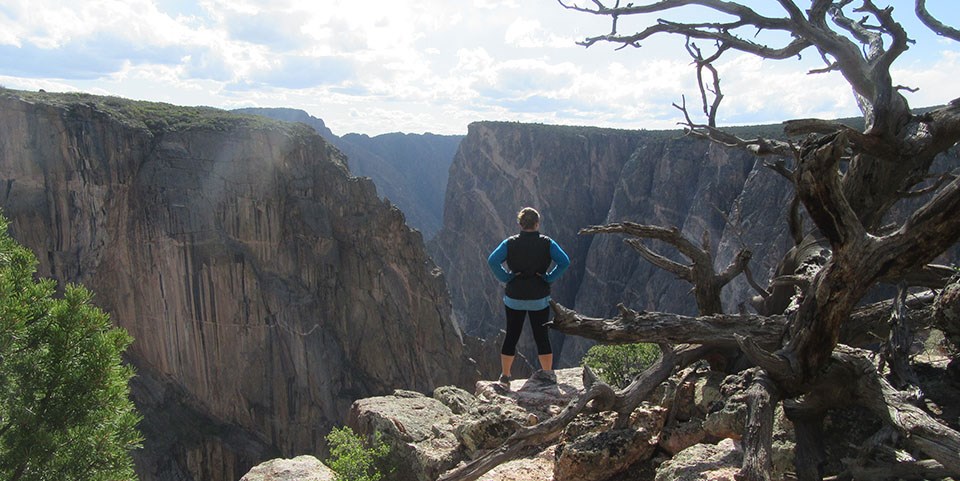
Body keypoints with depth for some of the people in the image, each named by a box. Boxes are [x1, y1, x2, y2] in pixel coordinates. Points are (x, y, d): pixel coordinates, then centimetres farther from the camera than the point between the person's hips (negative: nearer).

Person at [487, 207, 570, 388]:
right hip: (540, 299, 0)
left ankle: (505, 376, 15)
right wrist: (549, 278, -7)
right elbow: (564, 262, -14)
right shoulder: (547, 243, -4)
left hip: (514, 299, 1)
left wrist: (506, 277, -8)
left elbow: (492, 260, -16)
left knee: (511, 336, 9)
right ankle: (548, 373, 16)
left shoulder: (510, 243, -4)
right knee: (541, 335, 10)